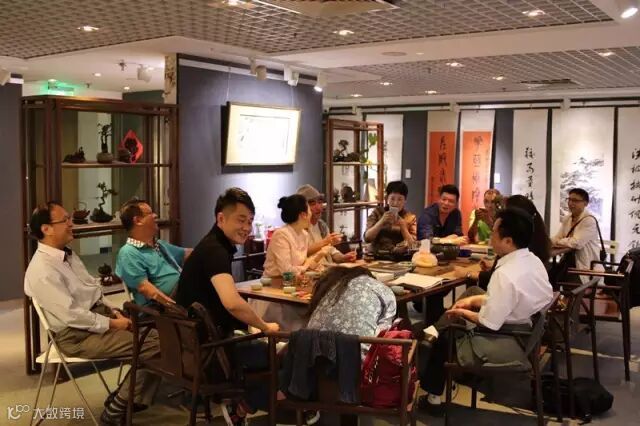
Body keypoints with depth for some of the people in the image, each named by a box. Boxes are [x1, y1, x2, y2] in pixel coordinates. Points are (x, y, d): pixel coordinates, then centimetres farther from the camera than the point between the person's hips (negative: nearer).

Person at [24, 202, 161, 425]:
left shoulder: (68, 254, 11)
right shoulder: (42, 271, -19)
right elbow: (71, 315, -23)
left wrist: (113, 312, 2)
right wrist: (112, 324, -16)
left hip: (100, 317, 9)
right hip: (78, 335, -9)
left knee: (156, 336, -3)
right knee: (154, 346, -17)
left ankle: (130, 404, 6)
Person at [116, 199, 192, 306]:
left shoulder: (159, 244, 24)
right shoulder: (129, 253, -5)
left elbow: (187, 253, 36)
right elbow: (144, 288, -15)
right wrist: (176, 306, -23)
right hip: (161, 307, -9)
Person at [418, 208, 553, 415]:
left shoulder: (505, 274, -31)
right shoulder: (534, 261, -4)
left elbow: (490, 323, -25)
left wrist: (464, 313, -7)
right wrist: (474, 300, 8)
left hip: (507, 346, -8)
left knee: (444, 337, 17)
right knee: (473, 290, 19)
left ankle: (432, 398, 35)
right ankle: (434, 331, 24)